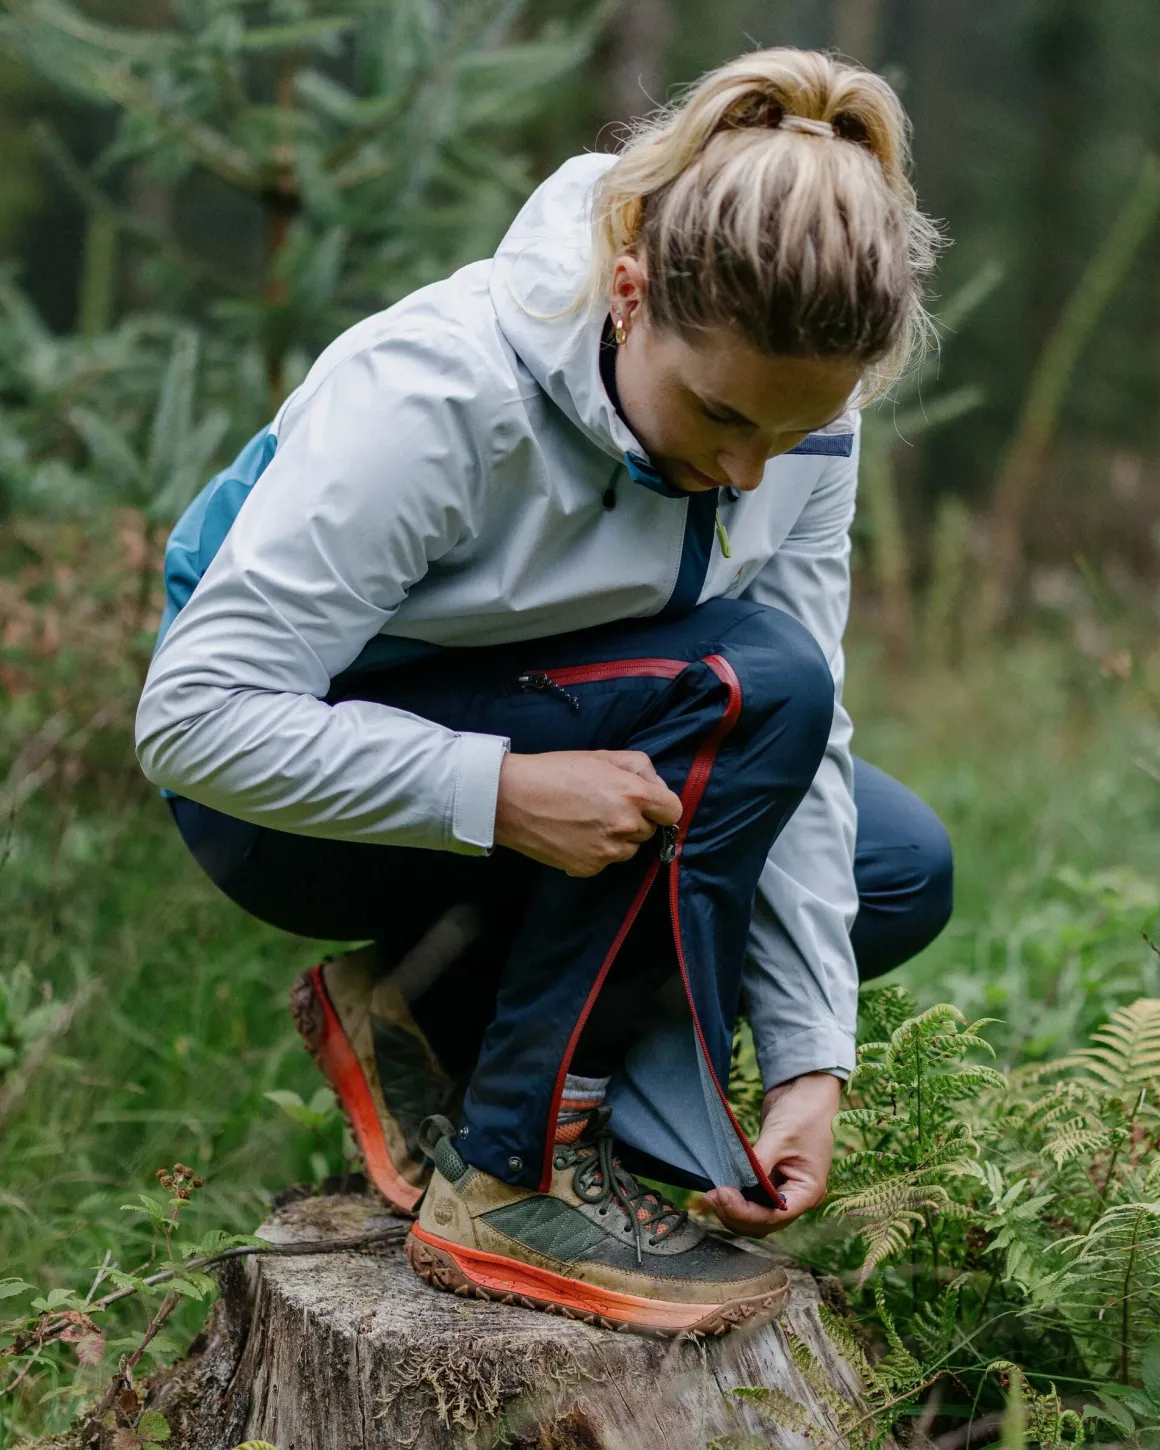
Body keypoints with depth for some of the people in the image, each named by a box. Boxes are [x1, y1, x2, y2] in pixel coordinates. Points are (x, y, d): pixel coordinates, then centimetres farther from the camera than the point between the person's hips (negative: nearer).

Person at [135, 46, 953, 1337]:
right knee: (744, 685, -29)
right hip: (290, 789, -7)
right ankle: (514, 1182, -22)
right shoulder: (432, 393, -33)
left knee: (901, 872, -5)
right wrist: (501, 793, -41)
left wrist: (810, 1060, -18)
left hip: (538, 734, 7)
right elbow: (193, 715, -32)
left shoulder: (795, 413, -14)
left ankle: (426, 1010, 0)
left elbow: (805, 743, -11)